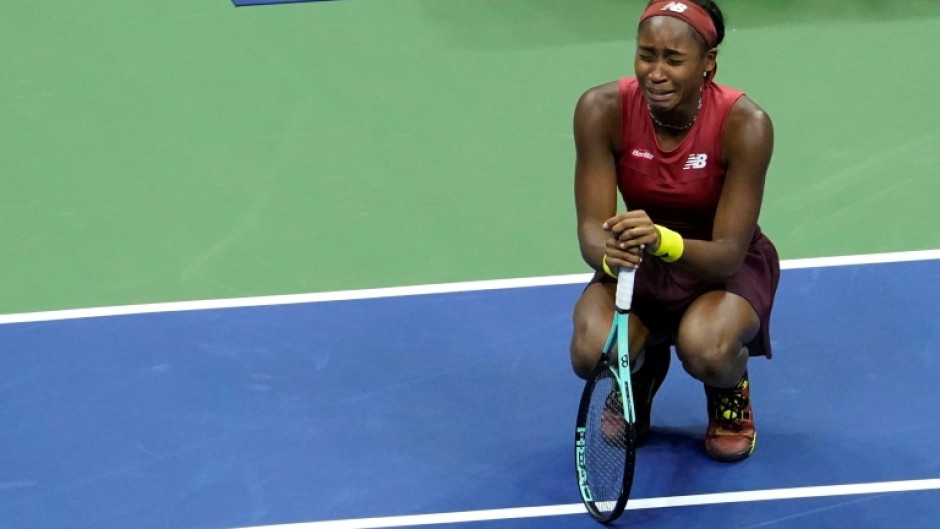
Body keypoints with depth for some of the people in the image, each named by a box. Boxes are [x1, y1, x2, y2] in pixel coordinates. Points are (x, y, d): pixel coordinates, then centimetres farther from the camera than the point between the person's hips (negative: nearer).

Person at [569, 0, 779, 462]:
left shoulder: (745, 124, -27)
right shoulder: (603, 109, -21)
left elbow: (728, 253, -28)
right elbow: (592, 228, -21)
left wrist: (664, 241, -50)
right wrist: (610, 255, -47)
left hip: (724, 267, -2)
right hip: (638, 263, 2)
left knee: (706, 351, -36)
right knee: (592, 352, -29)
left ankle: (731, 393, 5)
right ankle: (640, 374, 11)